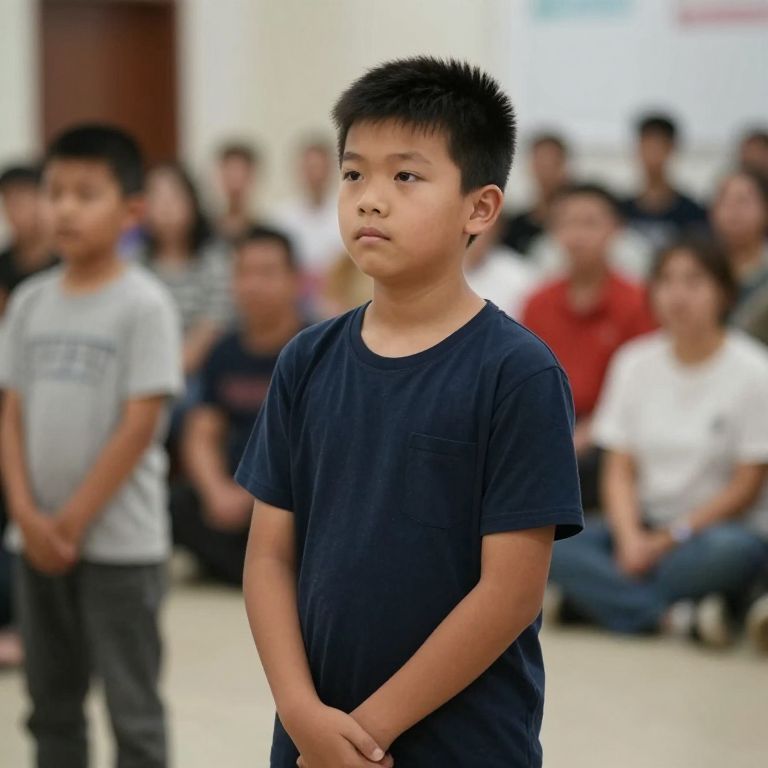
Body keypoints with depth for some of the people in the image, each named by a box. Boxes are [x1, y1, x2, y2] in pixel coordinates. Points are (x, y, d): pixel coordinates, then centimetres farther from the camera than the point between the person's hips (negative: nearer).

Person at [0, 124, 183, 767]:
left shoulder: (144, 304, -10)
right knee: (52, 705, 14)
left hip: (119, 543, -6)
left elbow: (140, 424, -13)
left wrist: (75, 521, -12)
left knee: (133, 711, 0)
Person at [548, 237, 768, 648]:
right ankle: (676, 617, -34)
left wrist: (670, 538, -14)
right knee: (553, 545, -25)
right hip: (643, 526, 4)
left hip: (712, 526, -3)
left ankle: (600, 595, -25)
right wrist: (630, 538, -15)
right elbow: (620, 471, 3)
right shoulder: (635, 363, 6)